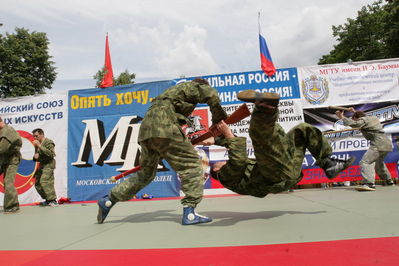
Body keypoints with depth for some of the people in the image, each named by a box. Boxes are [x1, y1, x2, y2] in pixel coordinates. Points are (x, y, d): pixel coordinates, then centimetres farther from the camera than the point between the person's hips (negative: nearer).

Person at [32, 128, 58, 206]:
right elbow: (36, 158, 26)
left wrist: (40, 146, -23)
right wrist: (35, 157, 1)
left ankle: (53, 200, -16)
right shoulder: (37, 144, 18)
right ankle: (48, 200, 18)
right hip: (41, 165, 9)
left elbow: (50, 154, -24)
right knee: (37, 184, 8)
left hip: (48, 164, -9)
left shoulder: (48, 142, -8)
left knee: (44, 182, -20)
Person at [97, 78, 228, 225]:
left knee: (145, 174, 20)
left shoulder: (174, 91, 37)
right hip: (163, 127, -9)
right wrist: (218, 119, 5)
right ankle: (189, 213, -7)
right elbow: (212, 95, -8)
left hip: (146, 130, 9)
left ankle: (108, 201, 25)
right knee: (192, 166, -2)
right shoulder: (192, 86, 13)